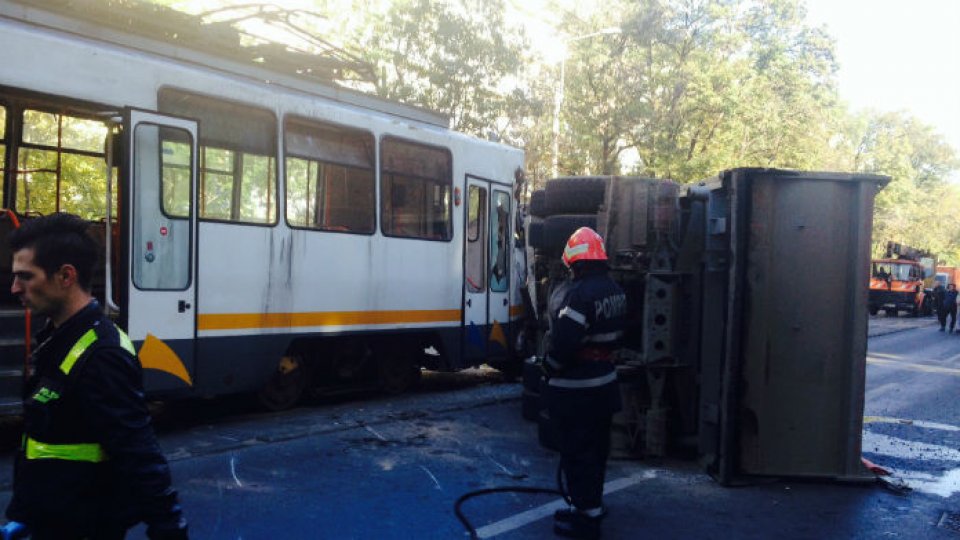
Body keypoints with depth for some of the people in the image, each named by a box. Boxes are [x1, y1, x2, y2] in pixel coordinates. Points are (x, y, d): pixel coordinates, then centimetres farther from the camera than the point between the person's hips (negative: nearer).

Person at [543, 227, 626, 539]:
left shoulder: (577, 293, -23)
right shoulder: (615, 291, 6)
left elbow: (563, 342, -26)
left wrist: (550, 368, -9)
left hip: (575, 389, -9)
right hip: (605, 382, 9)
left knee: (577, 452, 1)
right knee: (596, 448, 19)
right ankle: (592, 504, 34)